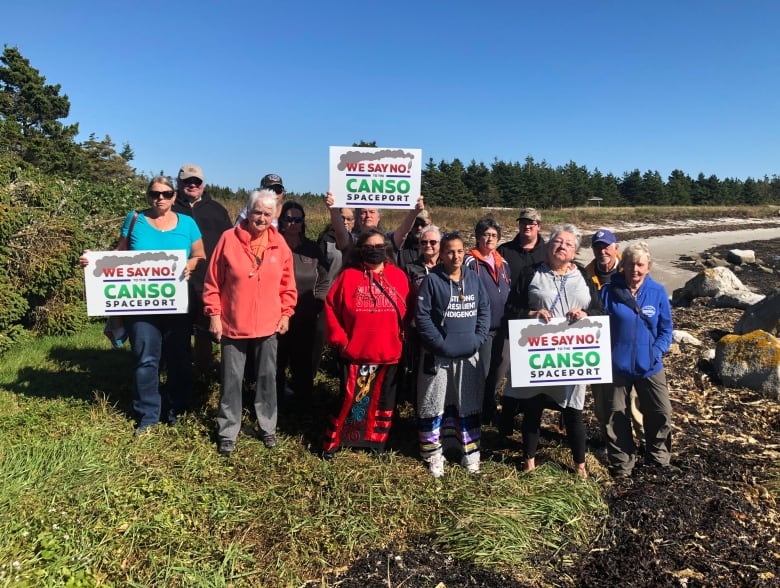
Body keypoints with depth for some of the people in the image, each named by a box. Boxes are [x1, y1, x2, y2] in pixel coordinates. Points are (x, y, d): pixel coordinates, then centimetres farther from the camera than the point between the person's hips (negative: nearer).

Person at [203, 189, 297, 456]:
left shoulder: (279, 243, 0)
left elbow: (287, 284, 7)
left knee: (267, 378, 13)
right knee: (231, 380, 8)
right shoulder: (229, 238, -8)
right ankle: (227, 433, 22)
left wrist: (286, 313, 3)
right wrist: (214, 314, -7)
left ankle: (268, 428, 28)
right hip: (233, 324, -2)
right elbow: (213, 282, -5)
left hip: (268, 325, 2)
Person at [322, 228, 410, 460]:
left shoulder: (398, 276, 2)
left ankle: (377, 441, 30)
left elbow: (408, 311, 8)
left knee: (383, 400, 13)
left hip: (389, 354, 3)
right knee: (350, 399, 3)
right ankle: (332, 442, 19)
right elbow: (330, 307, -1)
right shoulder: (348, 276, -3)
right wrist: (339, 339, -5)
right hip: (355, 354, -2)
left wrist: (403, 337, 2)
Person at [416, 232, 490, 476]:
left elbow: (484, 310, 7)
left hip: (469, 354, 4)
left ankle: (470, 453, 25)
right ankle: (434, 454, 18)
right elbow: (422, 315, -11)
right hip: (438, 355, -3)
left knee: (469, 404, 12)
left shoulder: (473, 277, 6)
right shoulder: (432, 280, -7)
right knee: (434, 404, 5)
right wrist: (440, 344, -17)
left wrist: (478, 339, -5)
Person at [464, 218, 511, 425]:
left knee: (495, 371, 15)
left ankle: (490, 409, 29)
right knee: (482, 371, 0)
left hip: (501, 326, 6)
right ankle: (477, 413, 14)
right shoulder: (470, 262, -8)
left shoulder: (503, 263, 13)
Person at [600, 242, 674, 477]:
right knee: (616, 416, 9)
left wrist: (657, 351, -12)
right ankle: (622, 463, 26)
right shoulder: (609, 291, -6)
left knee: (661, 413, 8)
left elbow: (666, 329, 2)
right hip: (616, 366, -1)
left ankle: (658, 458, 31)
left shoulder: (657, 292, -2)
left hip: (649, 366, 1)